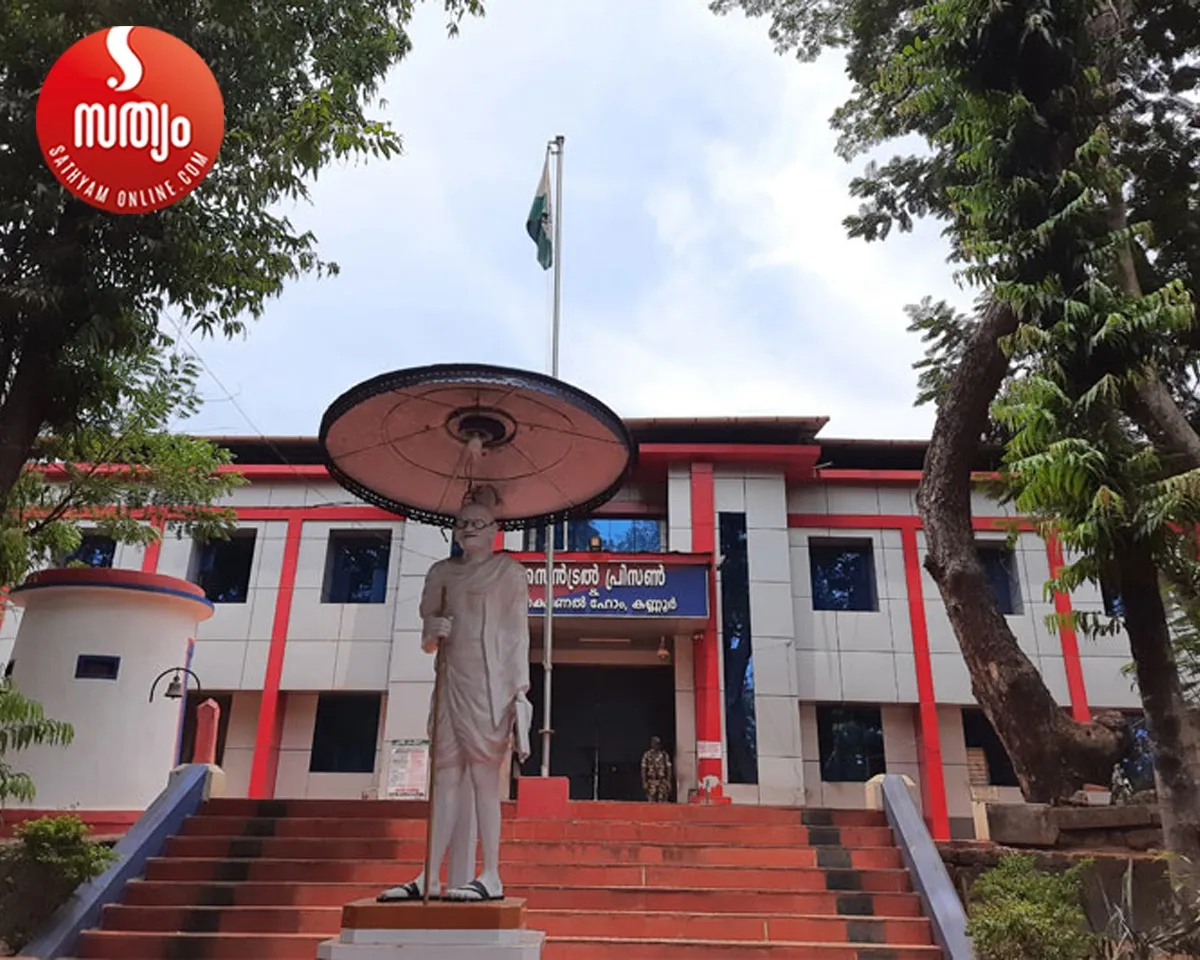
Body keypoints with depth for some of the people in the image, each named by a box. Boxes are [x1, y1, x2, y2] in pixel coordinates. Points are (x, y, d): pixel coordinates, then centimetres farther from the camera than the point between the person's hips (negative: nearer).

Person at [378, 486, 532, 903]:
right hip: (451, 681, 5)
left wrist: (520, 688, -9)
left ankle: (491, 877, 0)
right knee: (445, 776, 5)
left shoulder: (508, 571, 3)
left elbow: (518, 632, -2)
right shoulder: (441, 573, 15)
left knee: (483, 775, -5)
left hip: (490, 683, -5)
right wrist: (432, 632, -5)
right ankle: (429, 877, 8)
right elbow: (427, 641, 18)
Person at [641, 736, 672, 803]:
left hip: (662, 782, 1)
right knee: (652, 803, -2)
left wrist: (668, 782, -3)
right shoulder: (647, 755, 1)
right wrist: (644, 782, -4)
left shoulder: (664, 755, 3)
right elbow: (643, 769, 2)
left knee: (663, 803, -3)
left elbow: (668, 769, 3)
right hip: (651, 782, 0)